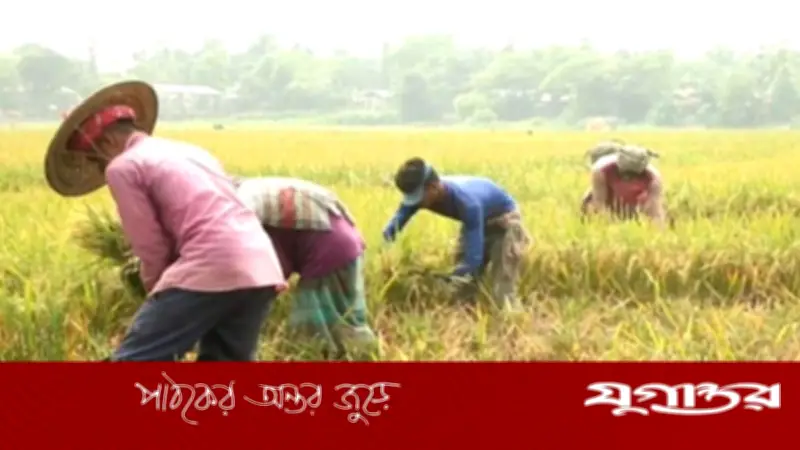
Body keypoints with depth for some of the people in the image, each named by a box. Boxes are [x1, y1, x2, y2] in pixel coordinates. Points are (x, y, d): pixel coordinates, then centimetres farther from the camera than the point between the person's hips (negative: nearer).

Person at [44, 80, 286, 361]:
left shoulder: (123, 166, 5)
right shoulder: (190, 151, 29)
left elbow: (152, 247, 2)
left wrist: (157, 293, 20)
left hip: (213, 270, -8)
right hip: (263, 270, 8)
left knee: (134, 364, 2)